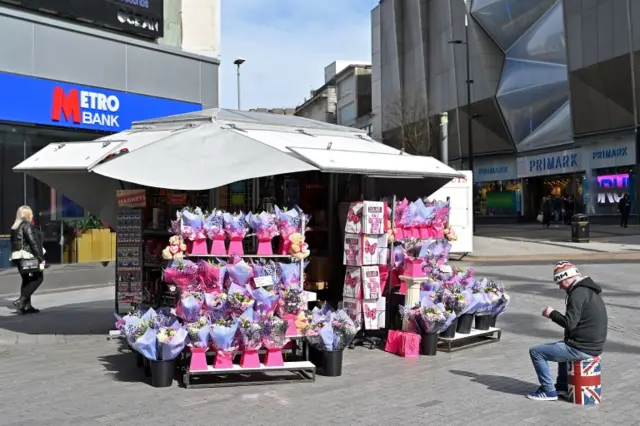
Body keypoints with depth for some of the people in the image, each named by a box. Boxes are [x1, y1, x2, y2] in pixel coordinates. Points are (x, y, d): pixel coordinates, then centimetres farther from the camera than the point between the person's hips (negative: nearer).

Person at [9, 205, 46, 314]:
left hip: (18, 257, 9)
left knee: (26, 280, 12)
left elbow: (14, 244, 14)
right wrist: (41, 259, -17)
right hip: (28, 257, -9)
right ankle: (21, 301, -11)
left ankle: (27, 305, 9)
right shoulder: (27, 225, -12)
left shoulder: (15, 227, 16)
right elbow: (34, 243, -18)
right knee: (38, 278, -2)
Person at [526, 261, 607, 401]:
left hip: (582, 349, -10)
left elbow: (569, 323, -24)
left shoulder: (578, 293, -20)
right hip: (595, 345, 10)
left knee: (535, 351, -2)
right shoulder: (591, 290, 12)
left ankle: (548, 391, 7)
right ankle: (562, 387, 38)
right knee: (562, 345, 38)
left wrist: (552, 313, -9)